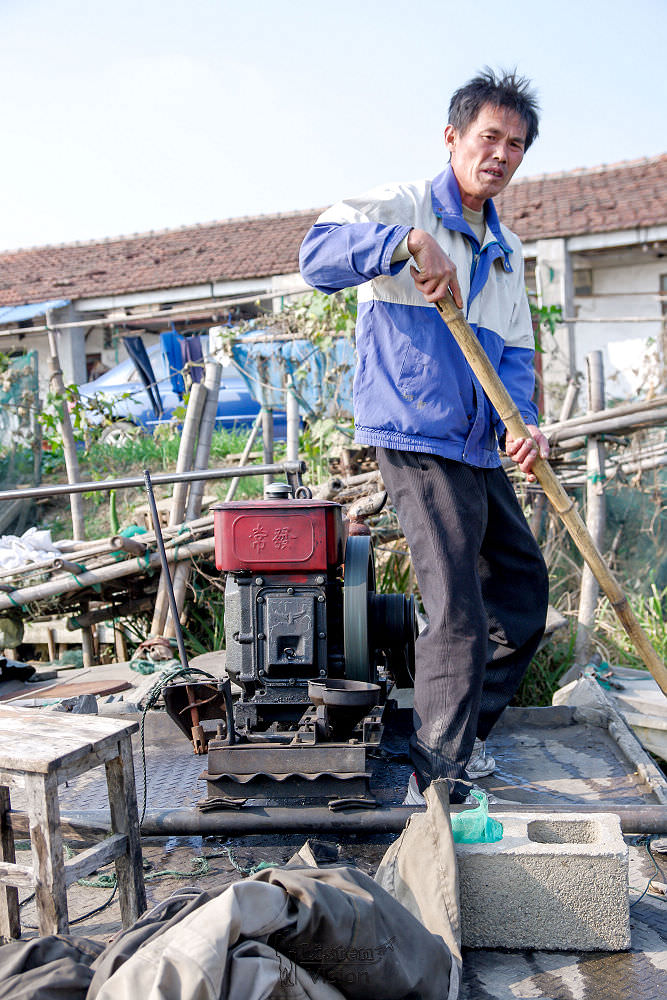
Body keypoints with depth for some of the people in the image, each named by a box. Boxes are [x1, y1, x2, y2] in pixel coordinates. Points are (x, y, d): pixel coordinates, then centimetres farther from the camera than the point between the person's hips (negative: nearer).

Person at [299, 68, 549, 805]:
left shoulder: (506, 250, 18)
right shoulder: (405, 207, -4)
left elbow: (513, 351, 14)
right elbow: (318, 252, -20)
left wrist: (523, 421, -6)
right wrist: (406, 242, -36)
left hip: (479, 450, 9)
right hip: (417, 440, -9)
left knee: (522, 585, 15)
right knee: (458, 613, -12)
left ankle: (462, 739, 31)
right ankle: (436, 786, 1)